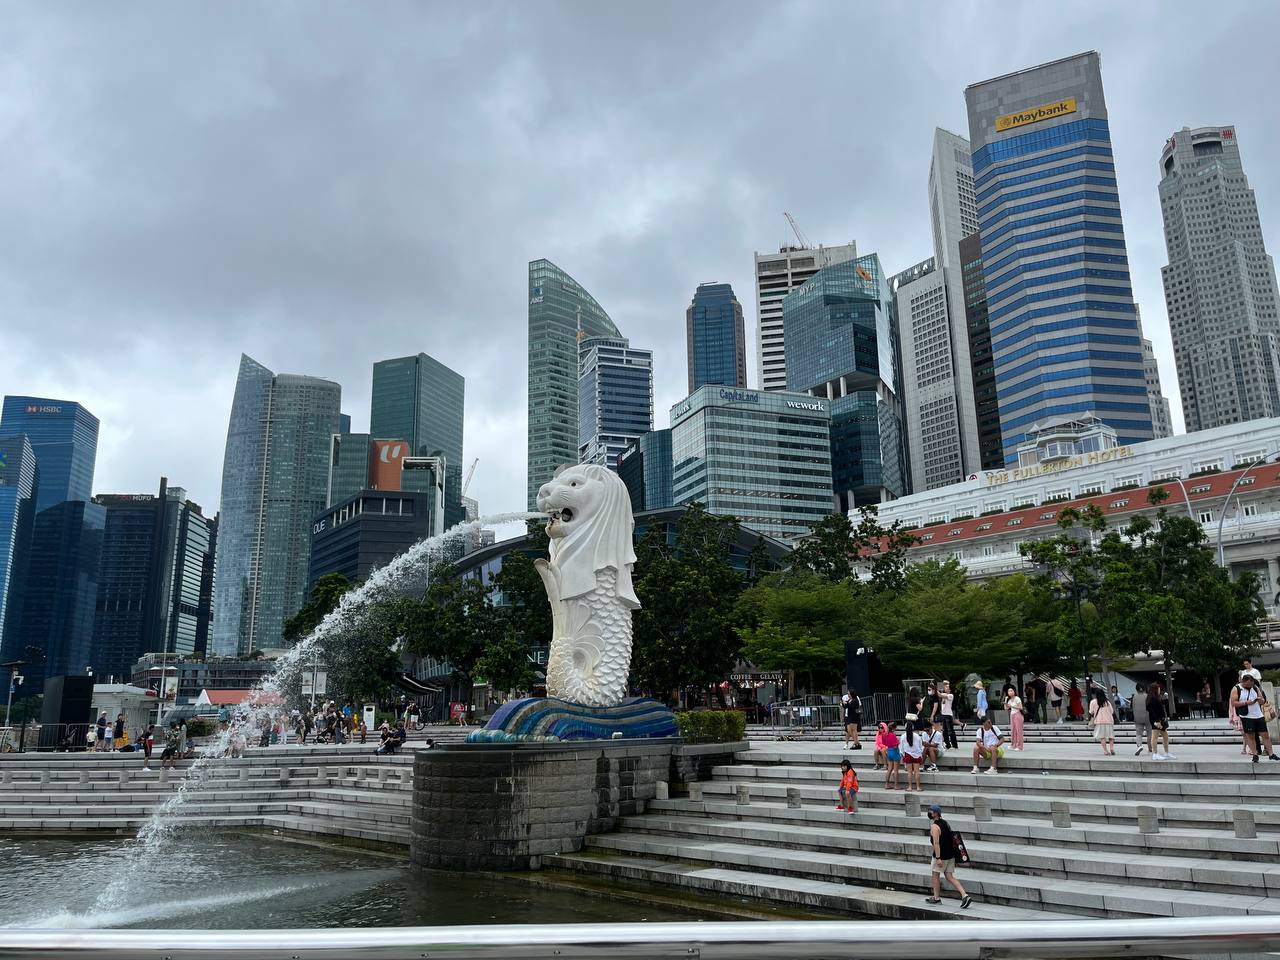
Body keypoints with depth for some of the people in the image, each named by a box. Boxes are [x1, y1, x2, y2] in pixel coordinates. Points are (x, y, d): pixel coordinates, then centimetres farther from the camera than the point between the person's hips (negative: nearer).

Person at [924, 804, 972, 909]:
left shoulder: (934, 826, -17)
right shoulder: (946, 823, 10)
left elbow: (936, 843, -23)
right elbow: (952, 838, 18)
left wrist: (938, 858, -25)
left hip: (941, 855, -8)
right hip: (950, 855, 8)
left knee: (936, 875, 10)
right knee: (950, 877, 9)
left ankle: (936, 897, 20)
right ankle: (965, 896, -3)